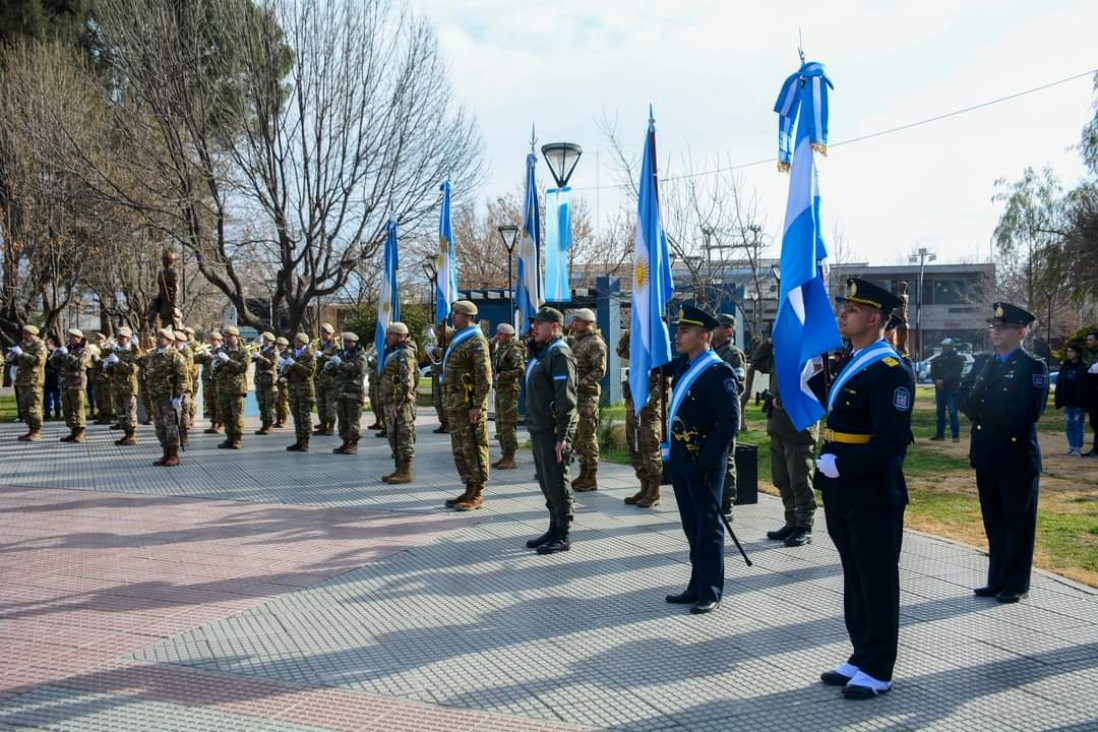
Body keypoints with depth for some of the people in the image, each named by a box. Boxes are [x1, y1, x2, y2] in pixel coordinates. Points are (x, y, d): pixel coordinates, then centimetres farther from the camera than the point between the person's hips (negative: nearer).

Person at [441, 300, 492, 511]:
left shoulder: (476, 342, -12)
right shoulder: (457, 340, 18)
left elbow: (484, 377, -18)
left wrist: (477, 406, -21)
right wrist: (448, 403, 20)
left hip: (469, 405, -10)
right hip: (455, 405, 10)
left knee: (473, 449, -4)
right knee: (459, 449, 13)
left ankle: (477, 495, 2)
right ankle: (469, 490, 21)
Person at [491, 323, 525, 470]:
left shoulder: (514, 350, -13)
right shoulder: (501, 348, 14)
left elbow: (520, 370, -23)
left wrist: (502, 375, -21)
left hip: (509, 390, -10)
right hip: (500, 390, 10)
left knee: (508, 425, -7)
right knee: (500, 424, 13)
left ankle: (510, 459, -3)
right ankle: (505, 456, 21)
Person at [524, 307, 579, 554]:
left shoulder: (560, 354, -14)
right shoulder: (541, 353, 18)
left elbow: (566, 400, -20)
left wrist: (562, 436, -24)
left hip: (553, 430, -10)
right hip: (539, 429, 10)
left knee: (556, 482, -4)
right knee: (546, 482, 15)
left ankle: (562, 536, 4)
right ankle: (554, 530, 25)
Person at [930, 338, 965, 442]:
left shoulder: (958, 359, 1)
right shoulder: (937, 359, 15)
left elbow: (955, 373, -10)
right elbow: (932, 373, 9)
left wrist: (943, 380, -19)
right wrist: (936, 381, -10)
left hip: (952, 389, -5)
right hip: (939, 389, 5)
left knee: (952, 412, -9)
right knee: (940, 412, 7)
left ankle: (956, 435, -7)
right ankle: (940, 434, 13)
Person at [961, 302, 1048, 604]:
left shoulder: (1034, 367, -7)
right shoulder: (989, 364, 14)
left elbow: (1029, 413, -18)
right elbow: (970, 404, 8)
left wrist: (986, 410, -10)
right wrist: (999, 414, -9)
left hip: (1017, 459, -6)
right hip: (987, 458, 6)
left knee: (1018, 524, 6)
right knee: (994, 523, 13)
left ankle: (1016, 584, 15)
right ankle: (997, 581, 23)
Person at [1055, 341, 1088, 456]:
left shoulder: (1084, 367, -7)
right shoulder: (1064, 366, 8)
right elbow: (1059, 385, 10)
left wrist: (1085, 403, -14)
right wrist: (1059, 401, 5)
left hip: (1079, 402, -5)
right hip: (1067, 401, 5)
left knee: (1078, 425, 1)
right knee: (1069, 425, 8)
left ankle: (1078, 448, 6)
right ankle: (1071, 446, 15)